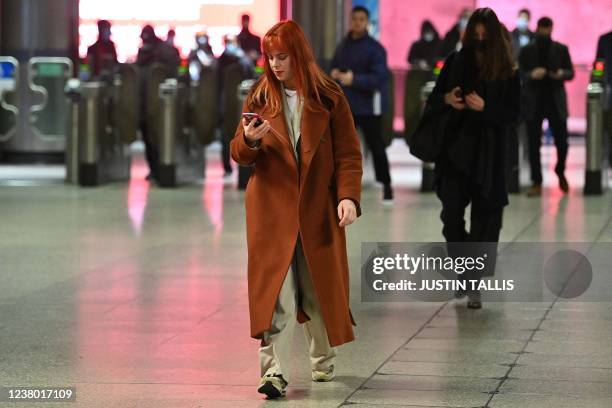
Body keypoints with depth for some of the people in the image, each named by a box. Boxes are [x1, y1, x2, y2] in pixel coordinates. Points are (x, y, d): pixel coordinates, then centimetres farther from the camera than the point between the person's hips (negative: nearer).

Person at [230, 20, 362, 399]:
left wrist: (348, 196, -17)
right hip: (272, 209, 0)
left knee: (319, 289, 11)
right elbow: (240, 154, 5)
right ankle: (275, 373, -15)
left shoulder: (330, 97, -1)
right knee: (275, 292, -10)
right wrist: (248, 140, -18)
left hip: (318, 210, 0)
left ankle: (324, 360, 33)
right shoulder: (259, 97, 4)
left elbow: (348, 153, -3)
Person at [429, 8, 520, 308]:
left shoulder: (507, 72, -3)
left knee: (484, 218, -1)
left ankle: (473, 284, 7)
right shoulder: (455, 61, 4)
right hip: (456, 148, 2)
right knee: (451, 212, -5)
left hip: (489, 153, -2)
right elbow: (434, 99, 10)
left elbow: (512, 113, -4)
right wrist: (446, 99, -13)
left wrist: (485, 107, -20)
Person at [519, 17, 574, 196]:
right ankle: (536, 182, 7)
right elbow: (520, 75, 0)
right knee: (534, 145, -1)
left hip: (556, 102, 1)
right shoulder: (526, 51, 3)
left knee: (561, 141, 0)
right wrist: (532, 75, -21)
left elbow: (571, 72, 7)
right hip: (533, 103, 0)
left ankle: (560, 172, 27)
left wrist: (562, 74, -16)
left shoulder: (561, 49, 5)